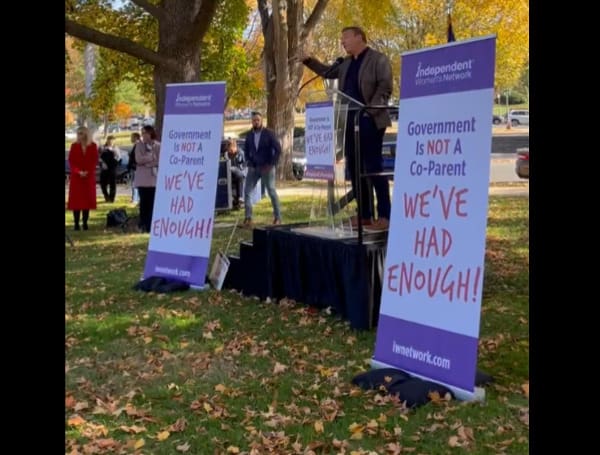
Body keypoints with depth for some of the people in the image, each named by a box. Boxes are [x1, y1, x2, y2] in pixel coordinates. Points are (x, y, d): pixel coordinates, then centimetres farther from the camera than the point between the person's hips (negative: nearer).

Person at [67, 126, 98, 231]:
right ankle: (76, 223, -1)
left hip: (89, 177, 0)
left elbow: (95, 161, 0)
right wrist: (79, 172, -14)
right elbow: (71, 161, -1)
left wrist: (87, 172, -12)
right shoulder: (74, 146, 3)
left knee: (87, 199, 2)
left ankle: (85, 223, 7)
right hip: (76, 177, 0)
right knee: (76, 200, -3)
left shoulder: (93, 146, 3)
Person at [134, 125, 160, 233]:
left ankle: (151, 226, 4)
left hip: (155, 178, 0)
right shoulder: (139, 145, 4)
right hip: (143, 178, 0)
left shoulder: (158, 146, 3)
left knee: (153, 202, -1)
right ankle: (143, 225, 7)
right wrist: (152, 157, -9)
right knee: (144, 202, 1)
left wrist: (146, 162, -11)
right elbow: (138, 159, -8)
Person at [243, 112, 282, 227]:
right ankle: (248, 218, 0)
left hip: (266, 168, -4)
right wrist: (249, 162, 4)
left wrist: (271, 165, -14)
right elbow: (246, 150, 18)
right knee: (247, 191, -4)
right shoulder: (249, 135, 4)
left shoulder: (269, 133, -9)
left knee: (272, 192, 2)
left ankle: (277, 217, 14)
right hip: (253, 168, 4)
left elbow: (278, 149, -10)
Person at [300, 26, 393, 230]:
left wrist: (370, 111, -20)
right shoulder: (346, 63, 18)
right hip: (349, 121, 8)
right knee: (354, 167, 7)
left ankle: (384, 216, -5)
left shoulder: (378, 59, -4)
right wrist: (308, 60, 22)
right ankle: (364, 215, 13)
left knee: (374, 167, -8)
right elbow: (327, 72, 34)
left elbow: (385, 88, -12)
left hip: (369, 121, -8)